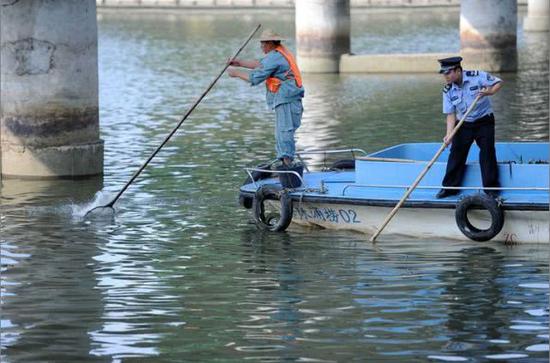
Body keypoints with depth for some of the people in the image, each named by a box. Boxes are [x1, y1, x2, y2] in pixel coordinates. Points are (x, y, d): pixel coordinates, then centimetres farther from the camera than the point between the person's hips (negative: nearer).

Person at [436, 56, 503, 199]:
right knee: (456, 153, -3)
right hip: (463, 124, 3)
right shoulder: (448, 91, -7)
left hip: (484, 121, -3)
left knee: (487, 152, -8)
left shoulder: (477, 76, -17)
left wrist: (489, 92, -26)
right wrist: (449, 134, -20)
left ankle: (491, 187, 0)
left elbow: (498, 83, -6)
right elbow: (450, 114, -7)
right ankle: (449, 187, 5)